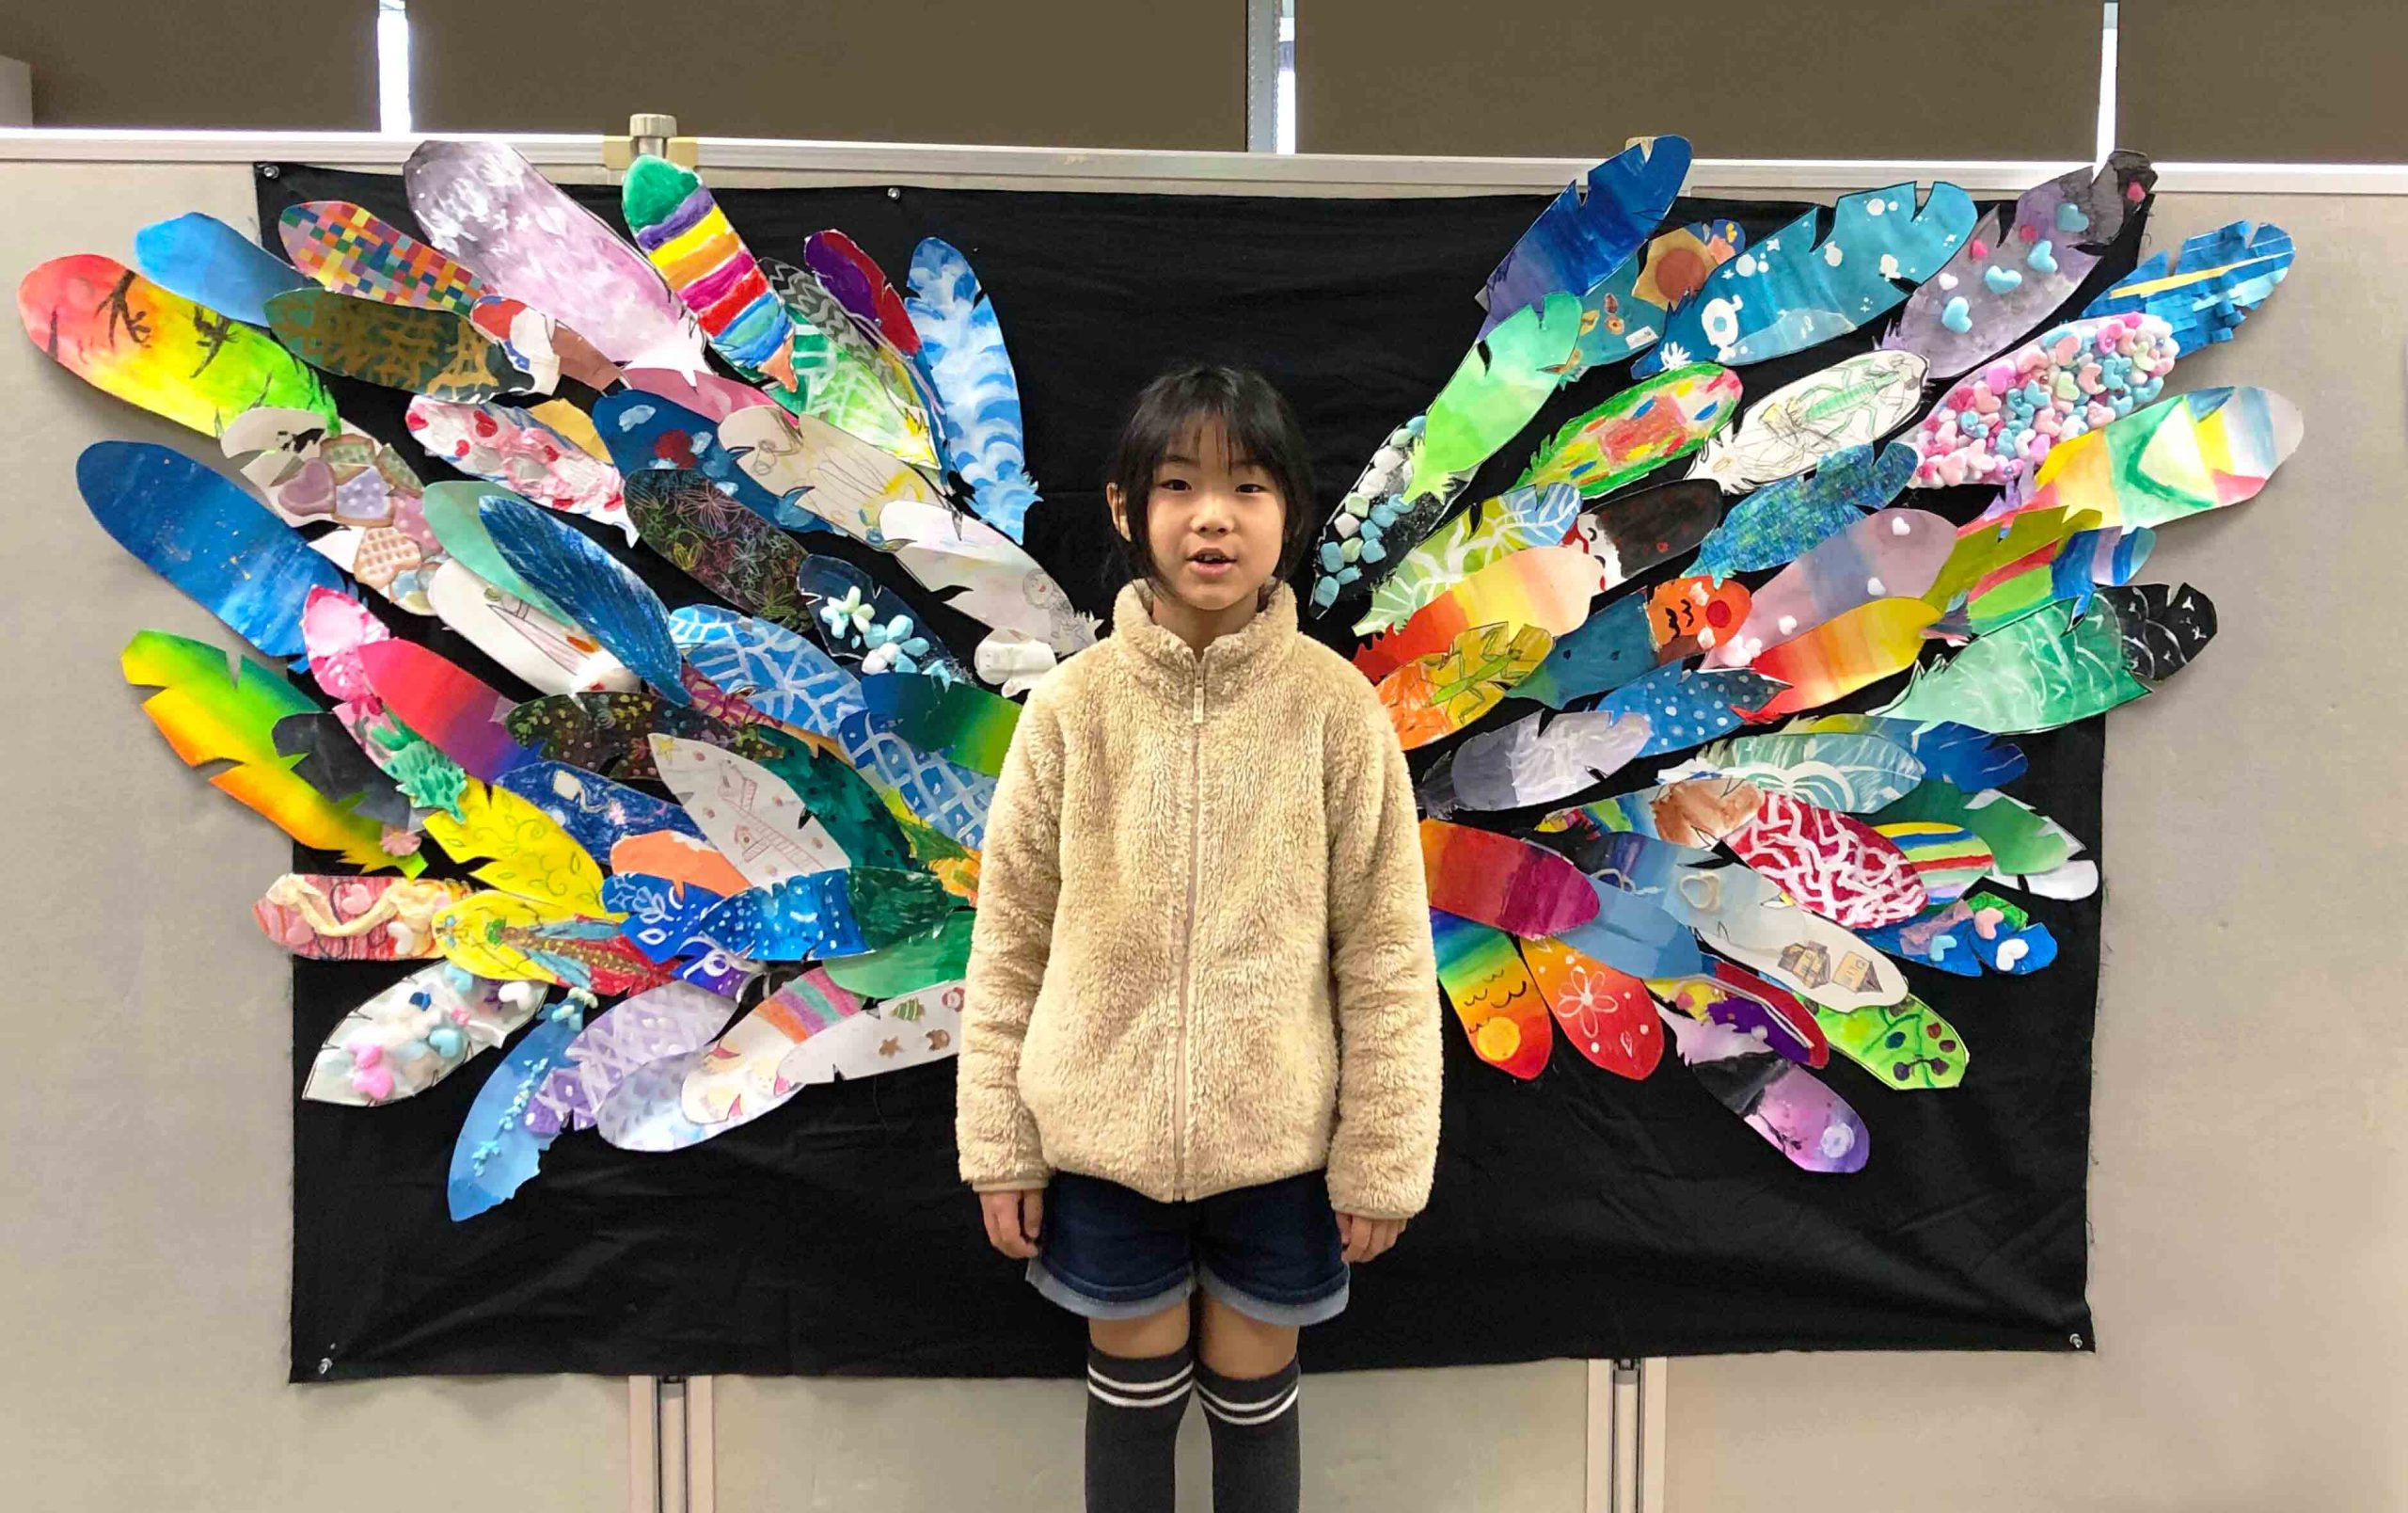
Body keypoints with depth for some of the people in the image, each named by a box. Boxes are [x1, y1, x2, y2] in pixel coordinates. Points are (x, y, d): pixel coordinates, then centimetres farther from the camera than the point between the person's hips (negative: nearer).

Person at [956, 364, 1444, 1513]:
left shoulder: (1335, 705, -10)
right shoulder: (1073, 705, -9)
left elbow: (1387, 951, -6)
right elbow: (1009, 945, -2)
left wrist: (1381, 1154, -4)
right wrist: (1000, 1146, 0)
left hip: (1277, 1138, 0)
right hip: (1102, 1135, 1)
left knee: (1252, 1392, 20)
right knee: (1133, 1390, 20)